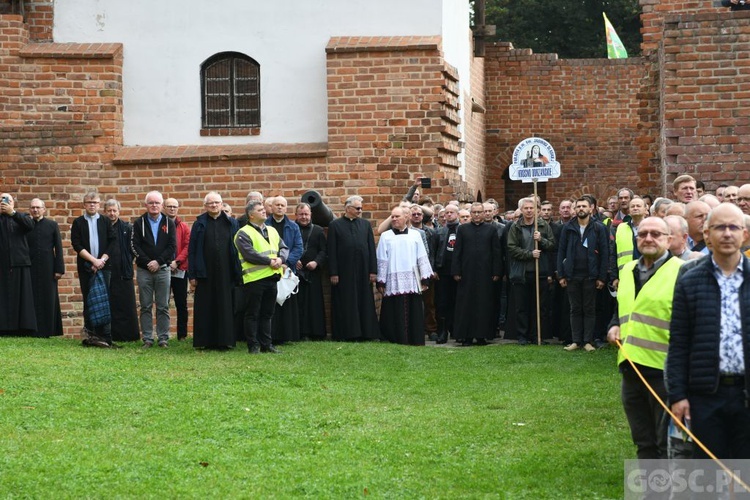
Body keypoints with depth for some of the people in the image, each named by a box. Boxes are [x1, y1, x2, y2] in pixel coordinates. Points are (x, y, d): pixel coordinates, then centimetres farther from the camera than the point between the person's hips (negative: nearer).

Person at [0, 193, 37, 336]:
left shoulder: (21, 217, 15)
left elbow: (30, 225, -5)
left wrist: (12, 212, -10)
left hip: (20, 264, 1)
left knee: (22, 296, -2)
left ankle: (23, 328, -3)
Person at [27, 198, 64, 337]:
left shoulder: (52, 225, 5)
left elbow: (58, 248, 3)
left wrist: (59, 269, -3)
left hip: (48, 268, 0)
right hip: (30, 267, 0)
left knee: (49, 299, 2)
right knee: (33, 300, 0)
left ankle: (48, 330, 6)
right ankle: (34, 330, 3)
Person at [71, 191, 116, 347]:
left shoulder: (105, 222, 10)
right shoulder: (78, 223, 6)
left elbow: (113, 242, 4)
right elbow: (76, 245, -3)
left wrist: (102, 260, -8)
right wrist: (93, 260, -11)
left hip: (103, 266, 0)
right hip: (85, 267, 0)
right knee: (88, 301, 1)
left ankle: (105, 337, -5)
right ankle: (90, 335, 4)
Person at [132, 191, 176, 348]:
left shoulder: (169, 223, 6)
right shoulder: (139, 223, 5)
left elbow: (172, 246, -1)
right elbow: (135, 246, -2)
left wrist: (158, 262, -10)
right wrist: (148, 262, -11)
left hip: (163, 269, 0)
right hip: (144, 270, 0)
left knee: (163, 307, 2)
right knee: (146, 307, 3)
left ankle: (163, 338, 6)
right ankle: (147, 339, 7)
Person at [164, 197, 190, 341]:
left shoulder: (184, 227, 9)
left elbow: (188, 246, 0)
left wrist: (177, 261, -12)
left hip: (180, 269, 1)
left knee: (181, 303, 3)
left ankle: (182, 335, 8)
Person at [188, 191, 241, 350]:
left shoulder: (232, 224, 8)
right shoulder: (199, 224, 5)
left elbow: (238, 249, 8)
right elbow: (191, 250, 4)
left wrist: (238, 273, 2)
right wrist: (192, 275, -3)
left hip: (225, 274, 1)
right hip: (205, 274, -1)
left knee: (225, 307, 1)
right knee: (205, 308, 2)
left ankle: (225, 340, 6)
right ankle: (205, 341, 8)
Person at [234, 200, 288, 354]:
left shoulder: (272, 231, 17)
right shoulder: (244, 234, -6)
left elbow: (284, 248, 14)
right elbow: (249, 254, -18)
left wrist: (281, 258, -8)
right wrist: (269, 261, -17)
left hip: (272, 277, 7)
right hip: (254, 278, -7)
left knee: (267, 314, 12)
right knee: (252, 314, 0)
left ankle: (266, 344, 18)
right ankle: (253, 345, 5)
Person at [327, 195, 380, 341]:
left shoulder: (365, 224, 10)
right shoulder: (335, 225, 2)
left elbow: (371, 248, 8)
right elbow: (331, 251, -2)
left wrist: (373, 271, 1)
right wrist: (333, 273, -8)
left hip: (362, 272, 3)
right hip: (343, 272, -3)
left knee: (364, 303, 5)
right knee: (345, 304, 0)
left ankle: (365, 332, 10)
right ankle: (346, 333, 5)